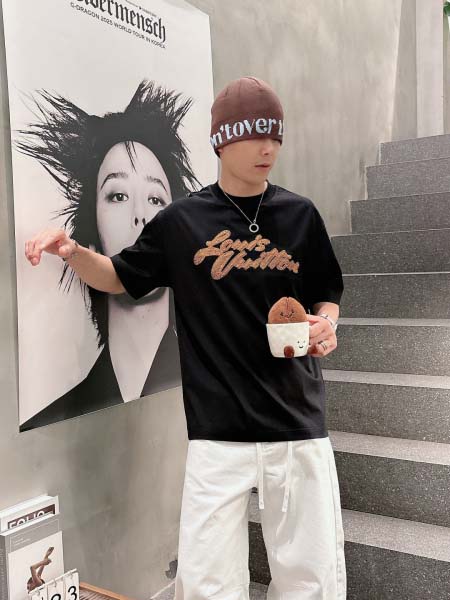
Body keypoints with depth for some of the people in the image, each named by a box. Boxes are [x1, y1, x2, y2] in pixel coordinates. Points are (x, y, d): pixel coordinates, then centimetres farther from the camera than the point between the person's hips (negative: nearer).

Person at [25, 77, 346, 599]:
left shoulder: (300, 214, 4)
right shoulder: (182, 220, 2)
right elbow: (119, 277, 12)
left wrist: (326, 323, -8)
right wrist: (72, 252, -7)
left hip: (299, 422, 2)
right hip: (217, 430, -1)